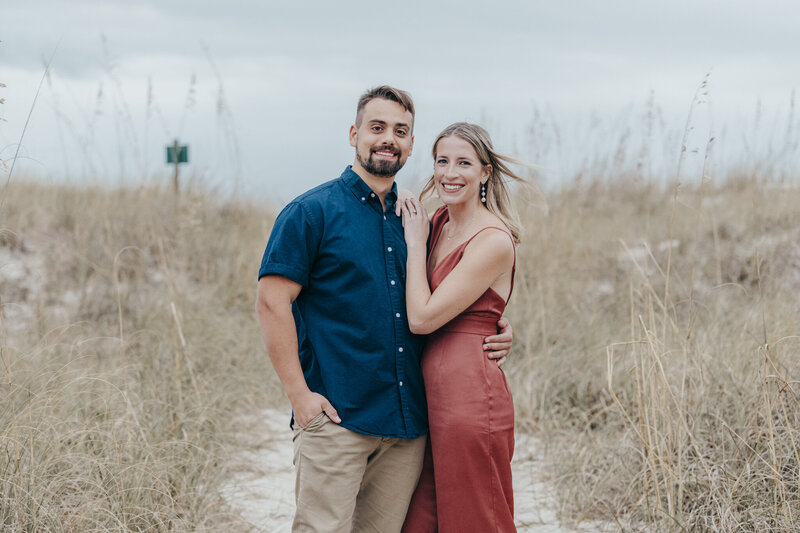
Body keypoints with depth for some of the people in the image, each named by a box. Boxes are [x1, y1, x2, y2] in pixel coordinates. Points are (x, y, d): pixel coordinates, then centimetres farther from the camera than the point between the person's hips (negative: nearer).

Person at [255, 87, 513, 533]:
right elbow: (272, 302, -8)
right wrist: (300, 395, -14)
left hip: (408, 423, 5)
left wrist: (493, 334, 7)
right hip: (336, 415, -5)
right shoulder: (312, 212, -2)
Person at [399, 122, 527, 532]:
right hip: (432, 392, 8)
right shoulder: (439, 222, 11)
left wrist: (416, 242, -7)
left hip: (469, 395, -8)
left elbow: (422, 318, -16)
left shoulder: (494, 241, -12)